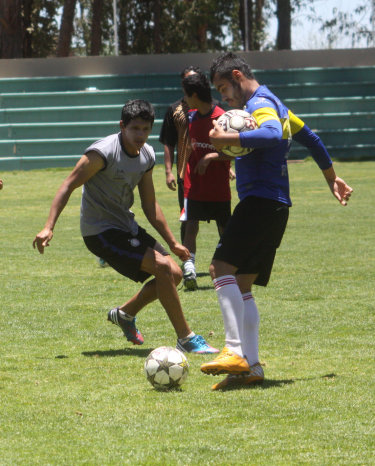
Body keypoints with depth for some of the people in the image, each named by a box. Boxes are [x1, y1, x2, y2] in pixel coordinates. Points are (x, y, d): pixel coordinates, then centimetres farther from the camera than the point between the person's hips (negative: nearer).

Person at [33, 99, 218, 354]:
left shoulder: (147, 156, 5)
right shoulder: (103, 152, -19)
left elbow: (150, 206, 15)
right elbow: (68, 186, -16)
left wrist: (173, 242, 16)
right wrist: (49, 227, -23)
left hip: (127, 228, 9)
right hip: (101, 232, -9)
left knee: (174, 274, 6)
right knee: (163, 266, -21)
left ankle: (125, 314, 27)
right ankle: (186, 338, -13)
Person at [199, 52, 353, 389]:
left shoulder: (260, 104, -9)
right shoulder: (274, 105, 23)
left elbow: (272, 134, -32)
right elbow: (310, 137, 35)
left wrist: (227, 140, -36)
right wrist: (331, 177, 46)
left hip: (261, 202, -11)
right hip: (276, 207, 11)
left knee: (222, 268, -20)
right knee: (241, 285, 8)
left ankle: (236, 352, -28)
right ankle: (250, 366, 2)